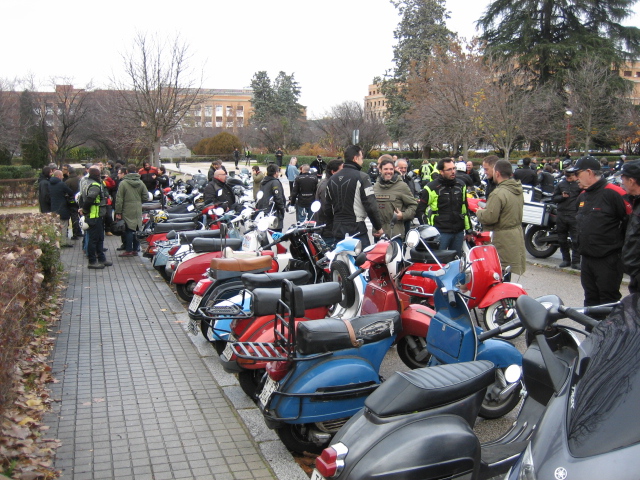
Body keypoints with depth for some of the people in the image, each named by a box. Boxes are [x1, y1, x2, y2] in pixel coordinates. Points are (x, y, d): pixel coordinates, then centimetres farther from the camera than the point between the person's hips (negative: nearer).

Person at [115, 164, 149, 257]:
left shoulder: (123, 183, -8)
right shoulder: (140, 183, 4)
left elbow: (119, 199, -8)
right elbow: (145, 196, 6)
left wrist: (118, 212, -4)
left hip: (128, 211, -4)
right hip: (138, 211, 4)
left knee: (129, 230, 0)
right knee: (137, 229, 9)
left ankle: (128, 250, 2)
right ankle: (135, 249, 15)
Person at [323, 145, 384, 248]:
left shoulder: (332, 179, 11)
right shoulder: (361, 177, -10)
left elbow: (327, 208, 15)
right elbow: (371, 206, -13)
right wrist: (378, 227, -2)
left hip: (338, 230, 7)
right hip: (357, 229, -7)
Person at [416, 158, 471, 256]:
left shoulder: (461, 185, 11)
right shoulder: (432, 188, -6)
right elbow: (420, 210, -2)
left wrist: (468, 228, 17)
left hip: (459, 232, 5)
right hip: (440, 232, -5)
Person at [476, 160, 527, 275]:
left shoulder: (498, 194, -22)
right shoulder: (518, 191, 7)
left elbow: (489, 217, -24)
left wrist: (479, 212, -3)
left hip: (504, 237, -9)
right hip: (517, 232, 9)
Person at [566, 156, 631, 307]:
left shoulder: (613, 193, -15)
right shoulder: (582, 196, 12)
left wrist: (624, 248, -10)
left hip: (608, 260, -8)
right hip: (587, 259, 8)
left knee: (609, 302, 0)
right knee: (590, 299, 17)